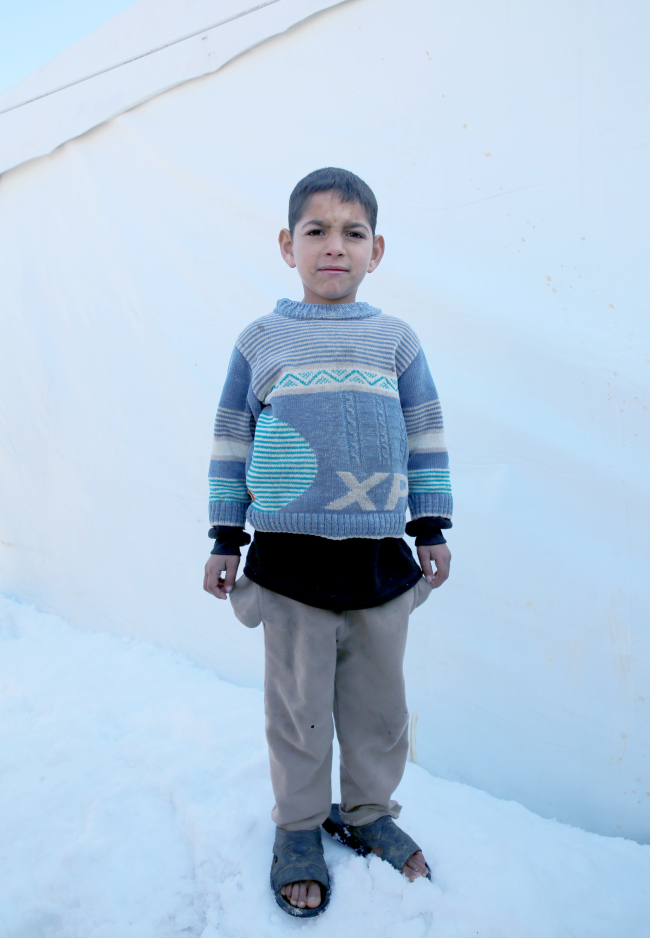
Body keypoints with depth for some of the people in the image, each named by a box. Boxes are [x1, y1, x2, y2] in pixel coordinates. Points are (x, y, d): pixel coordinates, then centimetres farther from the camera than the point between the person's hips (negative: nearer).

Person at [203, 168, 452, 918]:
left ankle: (367, 811, 38)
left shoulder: (396, 340, 7)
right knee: (299, 704, 10)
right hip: (289, 557, -1)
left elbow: (425, 437, 10)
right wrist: (224, 540, 5)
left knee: (378, 702, 15)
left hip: (381, 559, 2)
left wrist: (431, 530, 8)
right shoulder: (261, 340, 3)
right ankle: (298, 825, 32)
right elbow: (231, 443, 5)